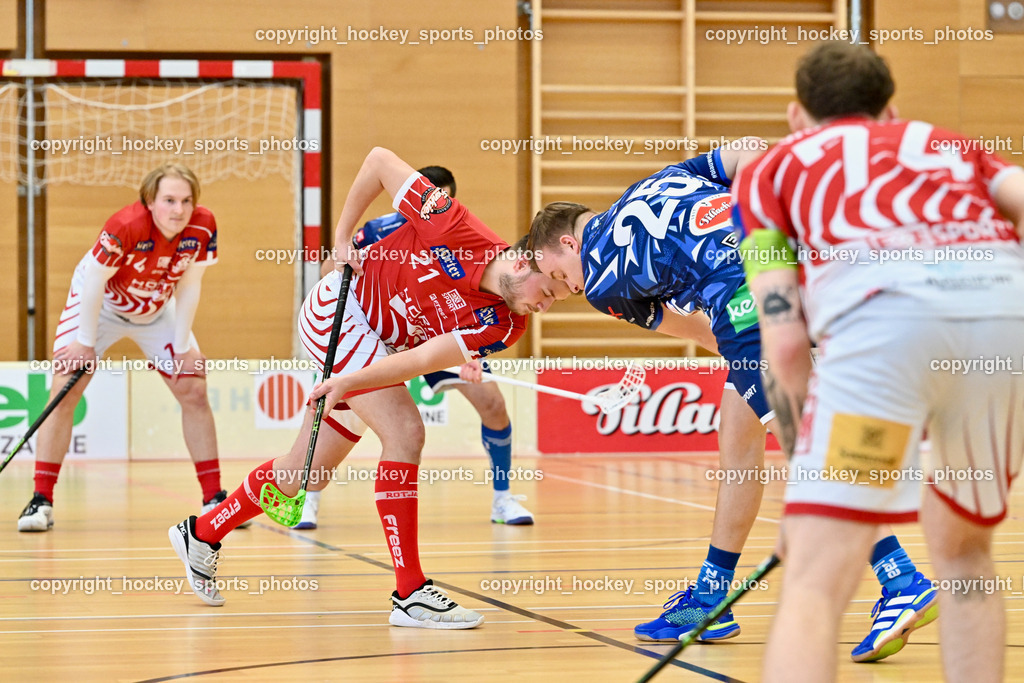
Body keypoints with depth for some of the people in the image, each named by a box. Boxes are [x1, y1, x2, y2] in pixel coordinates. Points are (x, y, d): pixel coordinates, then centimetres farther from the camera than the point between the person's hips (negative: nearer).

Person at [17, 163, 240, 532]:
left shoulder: (203, 227, -24)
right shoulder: (126, 227, -37)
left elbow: (188, 287, -10)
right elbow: (94, 283, -26)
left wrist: (183, 345, -7)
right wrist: (86, 341, -19)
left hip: (156, 310, 4)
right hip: (99, 305, -4)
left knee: (194, 392, -3)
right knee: (64, 392, -13)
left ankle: (214, 498, 6)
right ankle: (41, 501, -7)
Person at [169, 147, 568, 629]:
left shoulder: (502, 326, -19)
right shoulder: (455, 227, -30)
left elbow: (424, 358, -25)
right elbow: (380, 159, -17)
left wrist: (349, 382, -33)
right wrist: (343, 236, -10)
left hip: (380, 350, 6)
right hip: (340, 306, -6)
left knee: (307, 474, 13)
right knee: (405, 433, -22)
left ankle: (202, 533, 37)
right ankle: (410, 593, -18)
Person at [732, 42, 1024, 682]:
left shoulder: (771, 168, 32)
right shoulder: (955, 144, 38)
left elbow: (785, 341, 18)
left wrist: (807, 456, 27)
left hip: (882, 314, -3)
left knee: (815, 585, -3)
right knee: (964, 552, 26)